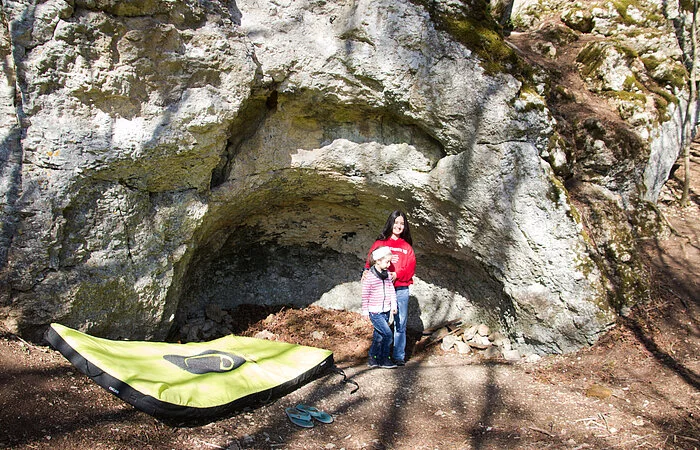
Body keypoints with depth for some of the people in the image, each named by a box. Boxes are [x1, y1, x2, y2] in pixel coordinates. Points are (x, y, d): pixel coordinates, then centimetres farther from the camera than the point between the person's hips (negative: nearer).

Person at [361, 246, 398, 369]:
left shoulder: (387, 274, 7)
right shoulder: (369, 276, -13)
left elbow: (391, 290, 14)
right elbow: (365, 295, -8)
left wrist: (393, 305, 7)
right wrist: (365, 311, -6)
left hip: (386, 311, 7)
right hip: (375, 312, -7)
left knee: (378, 336, 12)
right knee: (387, 334, -12)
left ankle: (373, 359, 22)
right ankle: (384, 359, 1)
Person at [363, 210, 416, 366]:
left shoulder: (407, 247, 14)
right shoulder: (380, 243, 8)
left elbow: (411, 268, 5)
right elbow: (370, 263, 3)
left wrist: (397, 274, -12)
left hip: (401, 290, 2)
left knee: (400, 324, 1)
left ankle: (399, 356, 8)